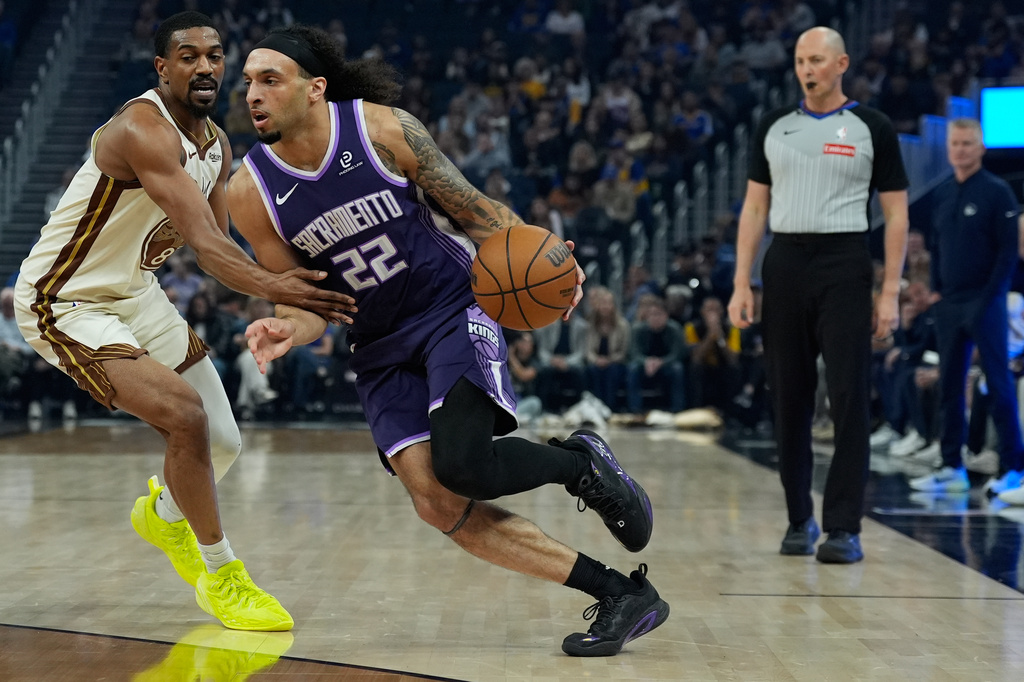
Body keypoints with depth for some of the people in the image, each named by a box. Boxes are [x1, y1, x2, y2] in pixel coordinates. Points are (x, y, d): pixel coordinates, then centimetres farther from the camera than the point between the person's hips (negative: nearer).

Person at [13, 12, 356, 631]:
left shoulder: (217, 146, 2)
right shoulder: (143, 131, -27)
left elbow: (216, 247, 6)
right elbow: (203, 239, -39)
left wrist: (277, 305, -10)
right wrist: (270, 286, -52)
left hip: (136, 293, 9)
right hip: (64, 303, -9)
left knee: (223, 441, 8)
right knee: (183, 414, -25)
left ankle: (164, 514, 43)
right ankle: (220, 575, -7)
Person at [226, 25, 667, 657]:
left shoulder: (384, 129, -14)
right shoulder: (252, 192, -7)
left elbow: (473, 207, -6)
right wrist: (289, 331, -22)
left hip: (455, 308, -4)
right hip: (381, 348, 4)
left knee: (462, 464, -27)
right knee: (437, 503, -13)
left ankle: (580, 462, 7)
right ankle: (621, 594, -5)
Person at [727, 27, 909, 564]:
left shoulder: (872, 128, 2)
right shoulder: (774, 127, 10)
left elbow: (896, 213, 2)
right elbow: (755, 207, 11)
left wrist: (890, 292, -6)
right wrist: (741, 284, 2)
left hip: (844, 264, -3)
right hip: (784, 264, 3)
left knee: (849, 398, -7)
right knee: (789, 398, 6)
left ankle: (844, 528, -3)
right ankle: (799, 519, 18)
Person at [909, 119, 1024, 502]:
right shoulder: (943, 194, 12)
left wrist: (988, 299, -14)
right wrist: (937, 290, 8)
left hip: (985, 303, -6)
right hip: (949, 305, 6)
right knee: (950, 386, 7)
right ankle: (952, 467, 13)